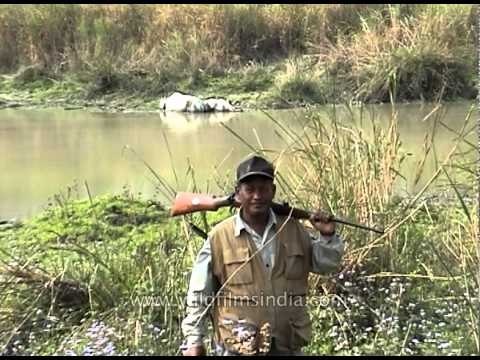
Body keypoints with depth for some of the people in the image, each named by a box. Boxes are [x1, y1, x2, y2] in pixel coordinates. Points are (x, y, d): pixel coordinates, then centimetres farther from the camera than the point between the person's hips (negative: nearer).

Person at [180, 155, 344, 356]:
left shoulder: (293, 230, 3)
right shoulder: (219, 237, -8)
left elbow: (324, 263, 13)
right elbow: (198, 296, -3)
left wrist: (327, 237, -5)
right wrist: (193, 341, -4)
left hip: (288, 346, 4)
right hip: (237, 349, -3)